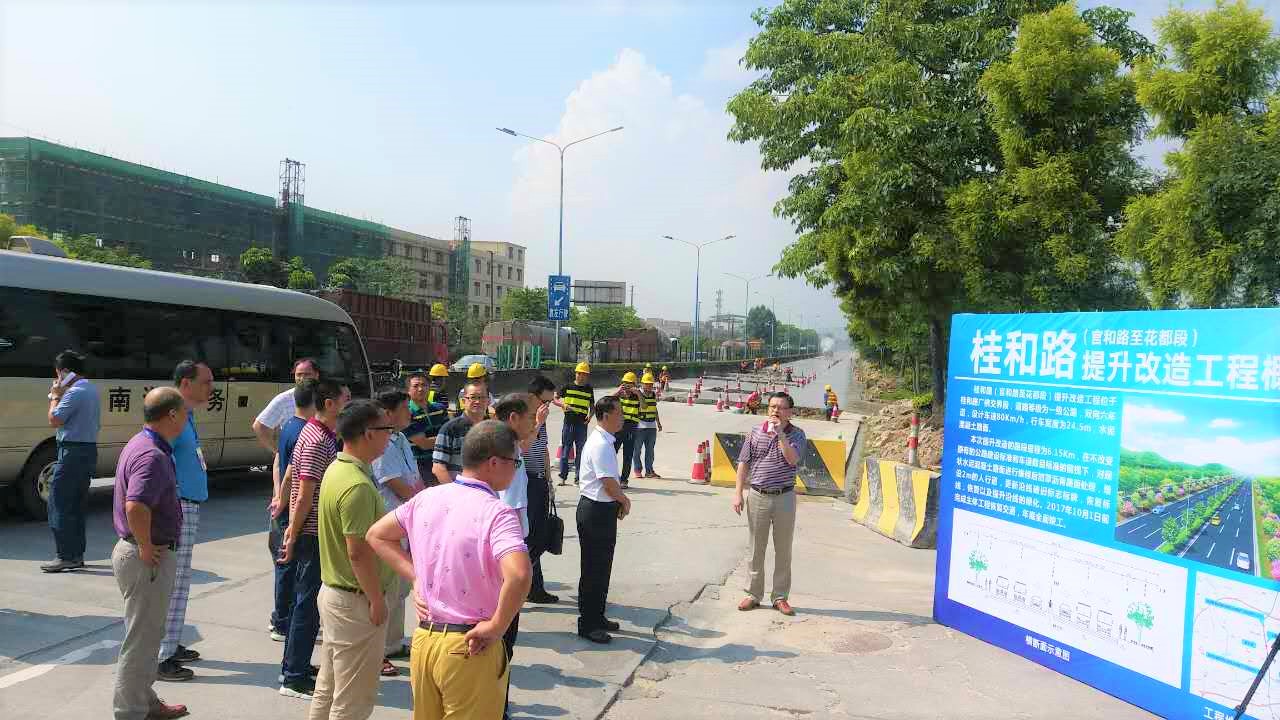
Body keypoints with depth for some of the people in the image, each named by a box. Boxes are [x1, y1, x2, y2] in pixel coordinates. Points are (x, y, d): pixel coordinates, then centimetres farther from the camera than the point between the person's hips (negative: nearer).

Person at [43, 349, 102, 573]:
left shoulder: (75, 392, -15)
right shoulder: (91, 389, 16)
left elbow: (54, 420, -15)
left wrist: (55, 396, -4)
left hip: (72, 452, -10)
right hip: (89, 449, 10)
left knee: (58, 505, -5)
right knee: (76, 506, 14)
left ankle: (65, 556, -5)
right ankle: (77, 554, 18)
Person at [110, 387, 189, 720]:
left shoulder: (139, 444, 10)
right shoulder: (152, 456, -23)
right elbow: (136, 507, -37)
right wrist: (146, 549, -24)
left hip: (133, 549, 11)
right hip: (149, 559, -11)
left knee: (148, 634, 22)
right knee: (141, 640, 2)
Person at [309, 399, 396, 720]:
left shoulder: (337, 469, 6)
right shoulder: (357, 486, -25)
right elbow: (359, 552, -26)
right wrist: (377, 600, -17)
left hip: (333, 591, 10)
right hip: (355, 602, -10)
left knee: (328, 689, 21)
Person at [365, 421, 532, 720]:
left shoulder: (426, 498, 1)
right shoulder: (497, 512, -19)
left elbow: (377, 535, 14)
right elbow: (519, 575, -35)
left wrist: (415, 577, 9)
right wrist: (496, 627, -20)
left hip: (423, 638, 6)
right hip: (470, 649, -6)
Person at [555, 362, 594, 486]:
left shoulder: (589, 389, 10)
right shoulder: (568, 387, 3)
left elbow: (592, 406, 17)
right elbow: (555, 399, 5)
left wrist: (590, 415, -2)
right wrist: (563, 405, -14)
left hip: (582, 423, 2)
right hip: (568, 422, -1)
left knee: (581, 450, 3)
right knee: (565, 449, 1)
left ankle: (578, 477, 10)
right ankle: (563, 476, 9)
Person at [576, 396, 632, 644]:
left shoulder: (604, 442, 11)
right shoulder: (601, 445, -21)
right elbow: (609, 484, -22)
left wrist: (620, 502, 5)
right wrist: (625, 502, -5)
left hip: (602, 509, 10)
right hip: (597, 511, -10)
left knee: (601, 568, 19)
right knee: (594, 570, 0)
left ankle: (597, 617, 31)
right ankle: (587, 624, 11)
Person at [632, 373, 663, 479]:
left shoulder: (654, 394, 14)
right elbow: (644, 406, -22)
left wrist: (658, 423, 25)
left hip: (652, 426, 6)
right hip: (639, 426, -6)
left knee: (650, 449, 8)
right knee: (637, 449, 2)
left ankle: (649, 470, 14)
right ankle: (637, 470, 11)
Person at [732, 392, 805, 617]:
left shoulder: (797, 434, -1)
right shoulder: (756, 432, 2)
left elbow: (792, 459, -18)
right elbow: (743, 463, 4)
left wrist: (781, 433, -21)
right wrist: (738, 493, -1)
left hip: (785, 498, -1)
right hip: (758, 497, 1)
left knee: (783, 550, 7)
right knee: (756, 549, 7)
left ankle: (780, 597, 17)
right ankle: (754, 594, 18)